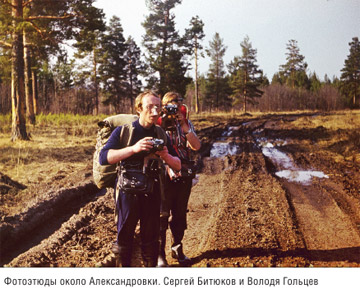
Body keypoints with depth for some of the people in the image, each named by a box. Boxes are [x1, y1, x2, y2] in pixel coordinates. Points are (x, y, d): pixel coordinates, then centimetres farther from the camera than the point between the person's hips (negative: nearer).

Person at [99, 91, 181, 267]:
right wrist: (133, 148, -29)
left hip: (152, 192, 3)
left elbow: (178, 165, 8)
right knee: (124, 236, 9)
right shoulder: (123, 131, -6)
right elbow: (104, 158, -19)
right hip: (128, 192, -3)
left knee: (151, 237, 11)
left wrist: (166, 156, -15)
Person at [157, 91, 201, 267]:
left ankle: (177, 248, 31)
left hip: (184, 177, 4)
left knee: (180, 215, 14)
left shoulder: (186, 124, 6)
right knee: (162, 216, 1)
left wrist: (184, 126, -15)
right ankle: (159, 254, 12)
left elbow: (196, 146, -6)